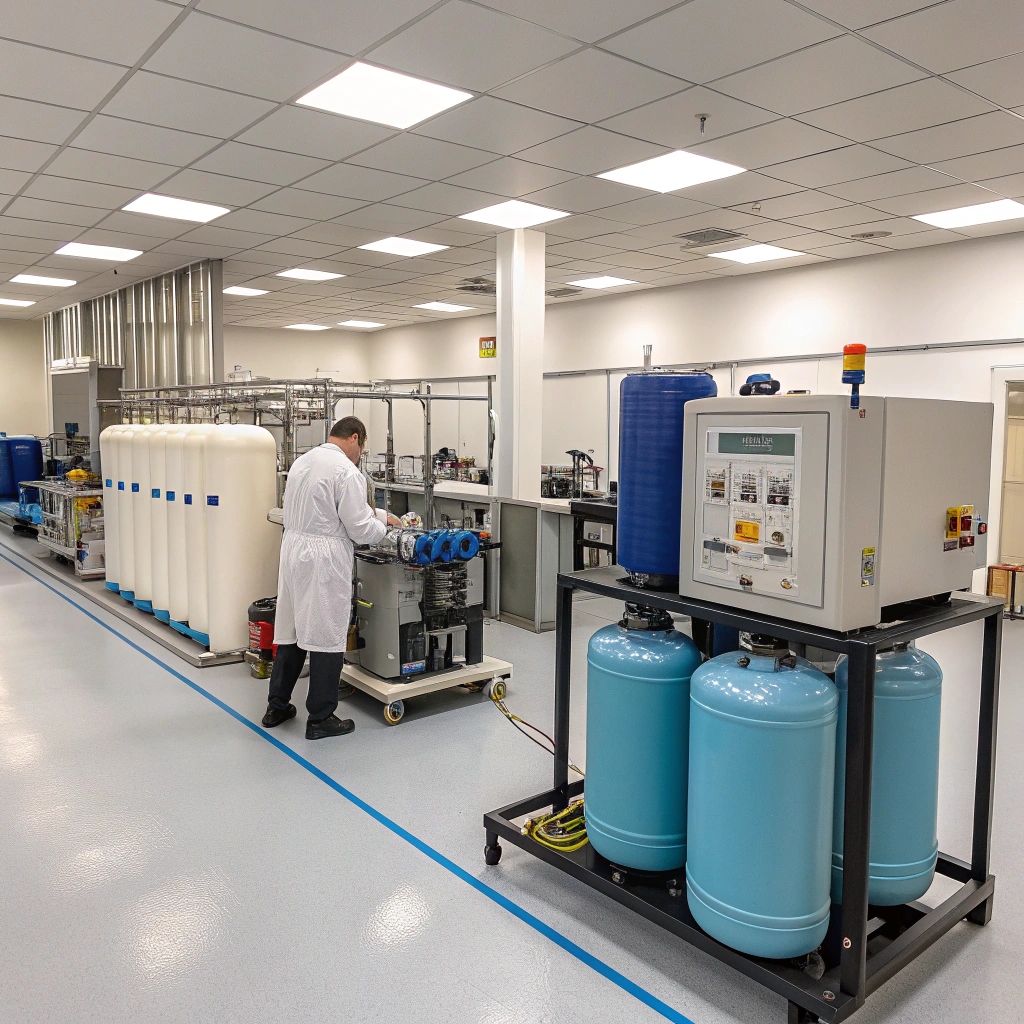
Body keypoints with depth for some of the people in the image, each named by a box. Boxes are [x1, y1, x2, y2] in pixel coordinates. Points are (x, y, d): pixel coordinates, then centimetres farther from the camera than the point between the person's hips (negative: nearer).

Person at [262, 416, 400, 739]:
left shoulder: (302, 461, 12)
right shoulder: (347, 471, -14)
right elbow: (359, 529, -14)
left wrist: (374, 514, 20)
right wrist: (381, 523, 7)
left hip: (293, 549, 8)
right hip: (324, 560, -8)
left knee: (292, 630, 17)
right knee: (327, 639, 2)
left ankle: (277, 707, 27)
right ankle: (320, 718, 11)